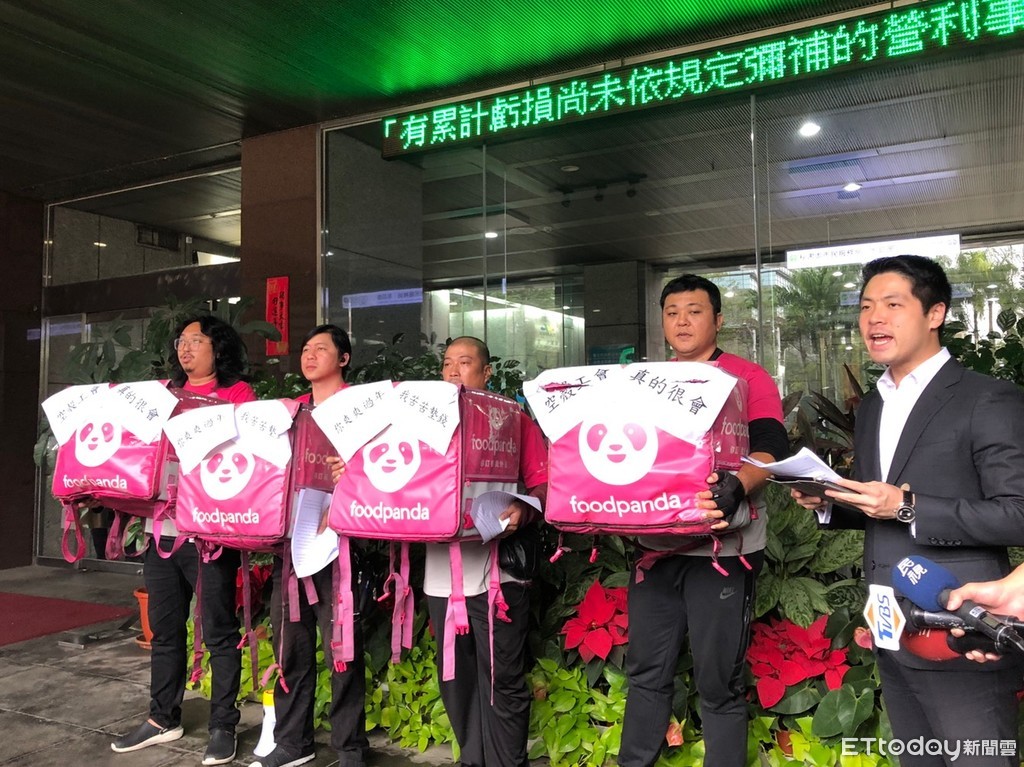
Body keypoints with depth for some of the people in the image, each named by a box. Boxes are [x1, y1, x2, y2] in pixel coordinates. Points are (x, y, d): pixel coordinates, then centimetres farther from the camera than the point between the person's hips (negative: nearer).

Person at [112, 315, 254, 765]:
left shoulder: (237, 393, -1)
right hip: (160, 523, 6)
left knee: (218, 630, 2)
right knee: (164, 628, 15)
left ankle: (222, 726, 14)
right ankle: (163, 719, 29)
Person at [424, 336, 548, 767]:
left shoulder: (513, 419, 1)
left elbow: (543, 484, -5)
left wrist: (523, 511, -23)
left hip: (495, 568, -4)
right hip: (441, 571, 5)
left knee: (502, 680, 1)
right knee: (456, 678, 15)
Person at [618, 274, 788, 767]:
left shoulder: (748, 378, -2)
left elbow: (771, 449, -13)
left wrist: (738, 487, -33)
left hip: (721, 547, -4)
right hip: (655, 545, 5)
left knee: (718, 682, 5)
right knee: (646, 671, 13)